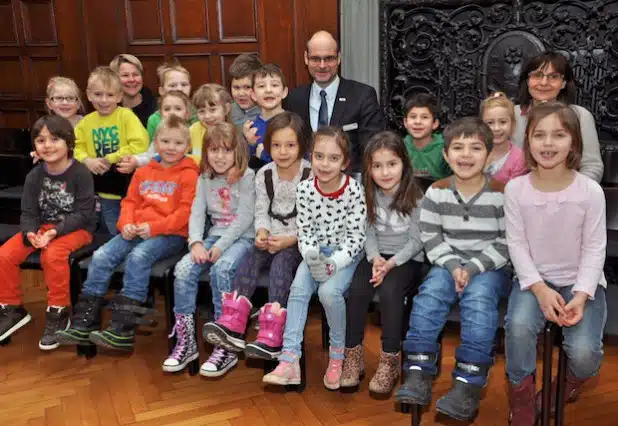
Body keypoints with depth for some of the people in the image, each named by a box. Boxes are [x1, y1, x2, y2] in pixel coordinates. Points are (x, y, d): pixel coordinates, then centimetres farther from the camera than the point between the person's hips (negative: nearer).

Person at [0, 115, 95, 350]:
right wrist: (30, 233, -21)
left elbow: (83, 213, -16)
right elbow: (28, 212, 1)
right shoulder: (34, 176, 3)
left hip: (76, 229, -5)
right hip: (42, 226, 6)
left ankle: (58, 313, -15)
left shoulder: (81, 173, -12)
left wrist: (56, 232, -28)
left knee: (52, 255, -35)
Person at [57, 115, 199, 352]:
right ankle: (84, 323, -7)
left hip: (169, 234, -6)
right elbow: (130, 201, 18)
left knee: (137, 257, -32)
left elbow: (186, 211, -10)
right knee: (101, 256, -14)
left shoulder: (188, 174, -2)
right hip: (136, 232, 6)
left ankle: (122, 330, -31)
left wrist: (154, 227, -17)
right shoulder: (143, 172, 17)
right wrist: (126, 224, -3)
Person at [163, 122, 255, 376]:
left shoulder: (246, 176, -6)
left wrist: (221, 246, -19)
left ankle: (225, 347, -25)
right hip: (214, 236, 5)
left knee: (220, 269, -34)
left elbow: (245, 217, -13)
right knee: (183, 270, -20)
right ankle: (186, 342, -10)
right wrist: (196, 242, -14)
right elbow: (197, 213, 5)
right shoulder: (205, 178, 12)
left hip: (242, 238, -5)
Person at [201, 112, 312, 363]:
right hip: (271, 239, 5)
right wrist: (262, 232, -14)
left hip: (300, 242, -4)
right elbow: (262, 211, 7)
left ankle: (271, 338, -40)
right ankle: (232, 325, -34)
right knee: (251, 258, -22)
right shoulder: (264, 175, 7)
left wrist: (291, 239, -21)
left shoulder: (311, 175, -8)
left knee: (281, 261, -31)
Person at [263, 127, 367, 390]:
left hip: (346, 254, -3)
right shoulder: (305, 190, -5)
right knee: (298, 288, -22)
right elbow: (305, 232, -1)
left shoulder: (354, 191, -14)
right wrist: (312, 257, -19)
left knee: (329, 291, -28)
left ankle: (338, 354, -3)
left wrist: (334, 263, -24)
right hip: (316, 252, 3)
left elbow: (356, 236, -12)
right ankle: (289, 361, -22)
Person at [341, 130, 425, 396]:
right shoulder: (370, 195, 2)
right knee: (357, 289, -24)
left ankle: (389, 362, -18)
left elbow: (416, 241, -10)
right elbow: (369, 232, 3)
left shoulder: (415, 197, -10)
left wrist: (391, 263, -21)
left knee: (390, 290, -31)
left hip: (407, 259, -4)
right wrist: (374, 258, -16)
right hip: (376, 256, 4)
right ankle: (353, 356, -11)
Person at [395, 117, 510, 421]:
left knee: (478, 297, -31)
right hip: (449, 263, 3)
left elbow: (506, 244, -6)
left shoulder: (500, 193, -5)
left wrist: (472, 268, -17)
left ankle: (468, 384, -29)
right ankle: (418, 375, -23)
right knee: (430, 293, -25)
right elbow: (431, 238, 0)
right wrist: (453, 266, -16)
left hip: (491, 267, -2)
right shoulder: (437, 192, 2)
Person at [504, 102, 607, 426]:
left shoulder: (590, 190, -11)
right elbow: (516, 244, -7)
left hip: (581, 281, 0)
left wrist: (581, 296, -19)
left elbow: (594, 249, -7)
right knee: (519, 325, -29)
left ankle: (574, 379, 20)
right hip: (533, 278, 1)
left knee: (583, 351, -21)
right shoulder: (515, 188, -9)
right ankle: (522, 400, -2)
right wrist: (540, 289, -18)